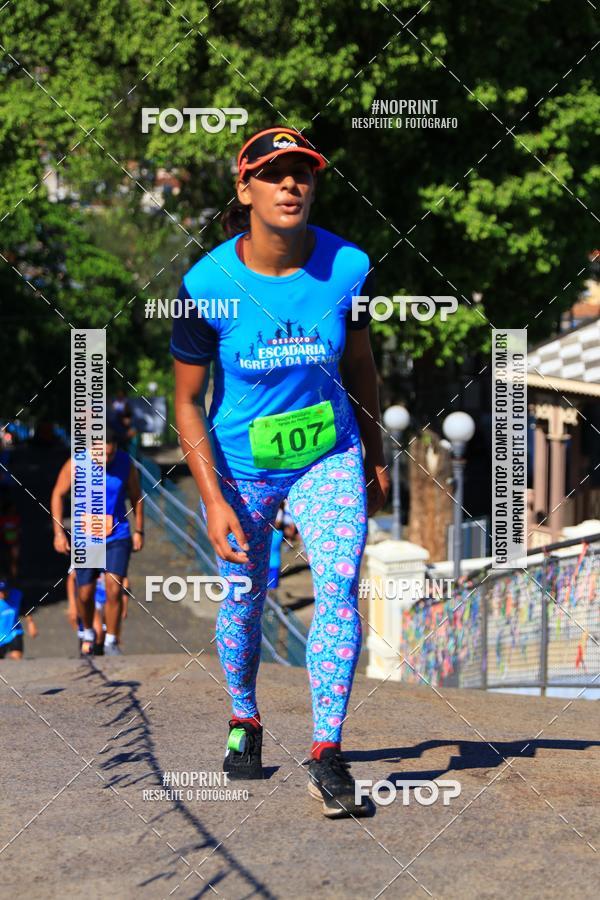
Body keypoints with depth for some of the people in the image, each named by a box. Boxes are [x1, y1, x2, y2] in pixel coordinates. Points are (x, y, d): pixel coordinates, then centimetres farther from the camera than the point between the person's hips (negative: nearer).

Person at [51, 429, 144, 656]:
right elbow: (57, 495, -1)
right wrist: (58, 532, -6)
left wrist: (139, 531, 8)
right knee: (85, 594, 5)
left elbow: (136, 496, 7)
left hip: (118, 537, 0)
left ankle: (111, 642, -2)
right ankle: (88, 634, 33)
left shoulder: (125, 464, -6)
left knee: (114, 588, -14)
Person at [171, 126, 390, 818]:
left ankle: (327, 755, -14)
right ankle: (244, 719, 40)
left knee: (338, 588, -17)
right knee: (244, 598, 12)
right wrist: (213, 499, -18)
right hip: (239, 464, -1)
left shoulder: (347, 267, -13)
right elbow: (187, 402, -10)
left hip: (329, 457, 1)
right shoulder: (207, 285, -20)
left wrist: (376, 458, 13)